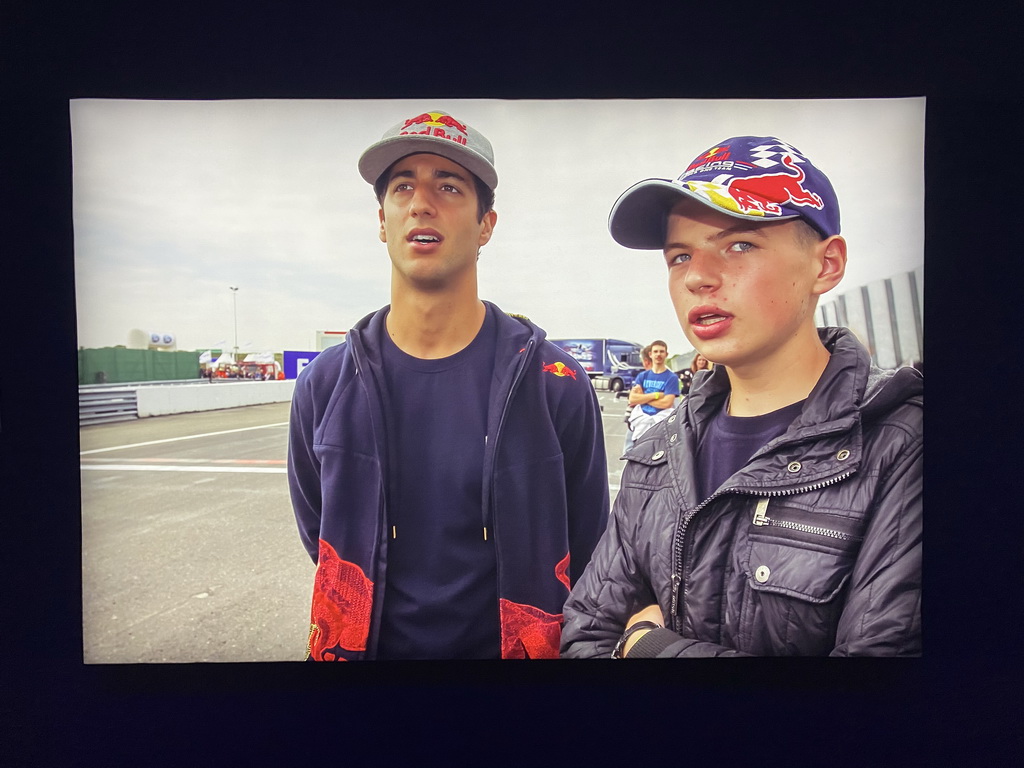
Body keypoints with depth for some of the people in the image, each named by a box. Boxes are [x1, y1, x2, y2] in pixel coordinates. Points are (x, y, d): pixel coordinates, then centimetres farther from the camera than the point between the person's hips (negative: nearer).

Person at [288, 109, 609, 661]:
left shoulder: (555, 385, -14)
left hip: (511, 646, -1)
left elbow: (583, 562, -4)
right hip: (368, 643, 2)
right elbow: (324, 547, 3)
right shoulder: (323, 385, -8)